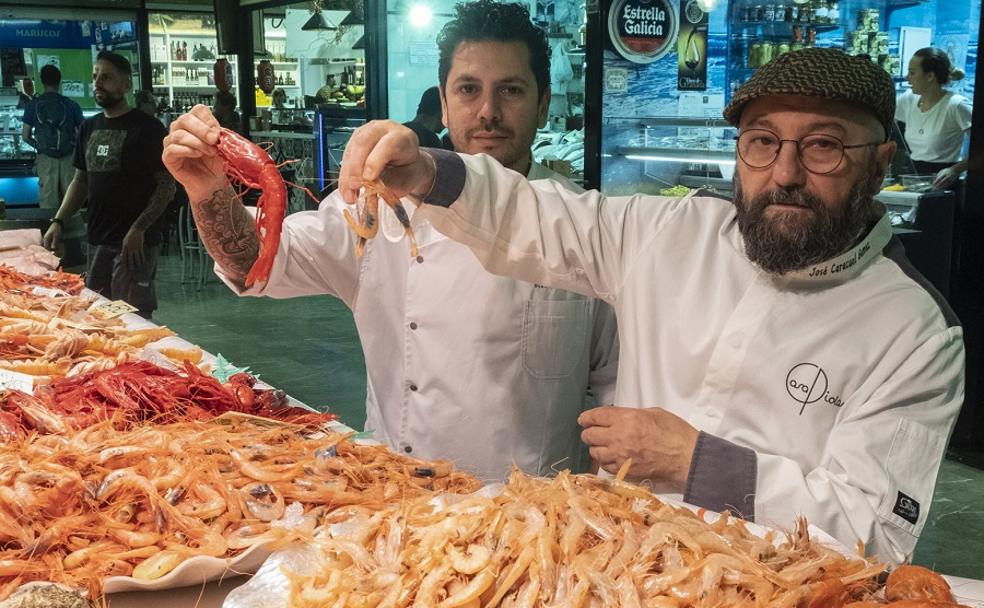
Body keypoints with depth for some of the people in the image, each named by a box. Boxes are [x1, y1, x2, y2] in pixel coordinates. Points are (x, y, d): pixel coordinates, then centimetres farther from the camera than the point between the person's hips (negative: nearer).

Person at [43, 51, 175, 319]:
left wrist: (139, 228, -18)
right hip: (98, 240, 7)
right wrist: (58, 221, 7)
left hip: (134, 242, -6)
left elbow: (167, 185, -9)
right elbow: (81, 180, 20)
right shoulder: (90, 127, 14)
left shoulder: (147, 128, -6)